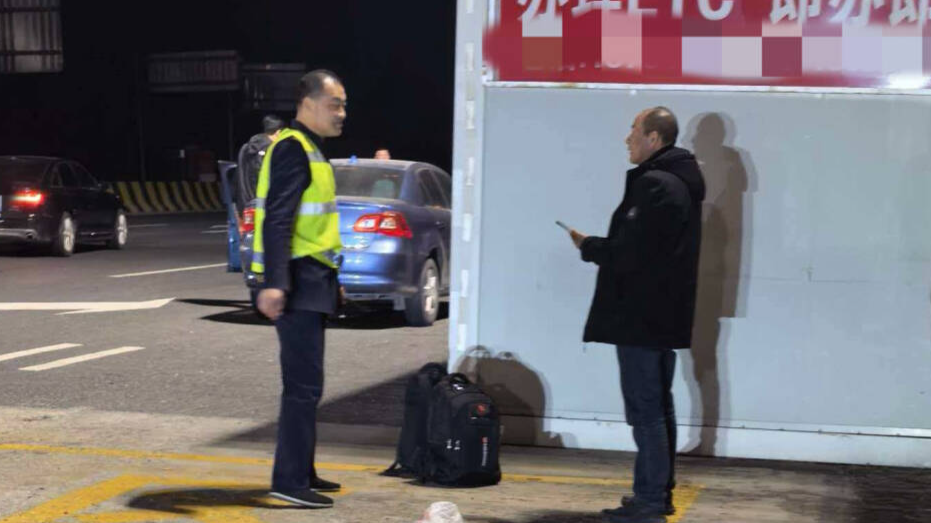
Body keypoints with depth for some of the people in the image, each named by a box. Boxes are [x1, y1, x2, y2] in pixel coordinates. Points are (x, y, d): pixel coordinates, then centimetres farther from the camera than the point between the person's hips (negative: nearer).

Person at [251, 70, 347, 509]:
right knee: (304, 384, -10)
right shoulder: (293, 148, -14)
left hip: (311, 280, 10)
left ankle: (301, 473, 23)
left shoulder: (309, 149, 17)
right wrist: (273, 283, -31)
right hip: (297, 283, -10)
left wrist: (330, 279, 26)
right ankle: (289, 481, -6)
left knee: (305, 382, 15)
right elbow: (278, 220, -23)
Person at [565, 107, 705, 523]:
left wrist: (589, 247, -7)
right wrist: (600, 246, 9)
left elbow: (630, 252, -23)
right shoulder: (680, 181, 15)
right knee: (658, 405, 15)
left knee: (644, 408, -6)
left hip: (641, 315, -10)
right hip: (662, 312, 10)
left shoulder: (653, 184, -19)